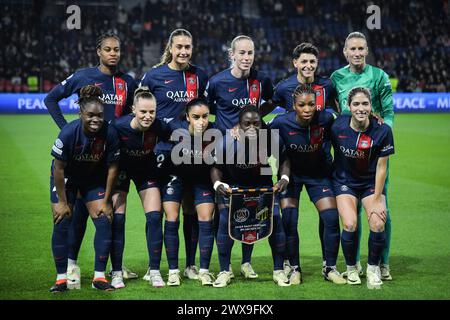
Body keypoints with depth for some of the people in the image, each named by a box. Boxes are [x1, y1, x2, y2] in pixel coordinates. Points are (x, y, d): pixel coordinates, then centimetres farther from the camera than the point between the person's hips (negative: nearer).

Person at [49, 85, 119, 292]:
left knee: (104, 222, -8)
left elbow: (112, 168, -11)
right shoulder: (68, 133, -30)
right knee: (61, 224, -8)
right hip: (66, 179, -2)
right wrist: (62, 202, -16)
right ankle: (61, 278, 3)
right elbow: (58, 169, -20)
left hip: (94, 179, 2)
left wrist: (106, 201, -7)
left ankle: (99, 277, 2)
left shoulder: (109, 134, -24)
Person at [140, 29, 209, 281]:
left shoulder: (200, 76, 7)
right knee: (172, 215, -7)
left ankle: (191, 265, 20)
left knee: (192, 212, 8)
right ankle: (173, 269, 2)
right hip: (166, 153, -3)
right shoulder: (154, 76, -1)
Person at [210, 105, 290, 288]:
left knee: (275, 220, -14)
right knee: (225, 221, -16)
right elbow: (216, 167, -10)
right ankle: (224, 272, 1)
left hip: (263, 186, 1)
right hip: (232, 186, -1)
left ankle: (279, 271, 3)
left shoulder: (270, 139, -18)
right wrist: (217, 184, -28)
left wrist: (284, 178, -21)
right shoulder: (227, 142, -21)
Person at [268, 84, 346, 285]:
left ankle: (330, 268, 9)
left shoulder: (326, 119, -23)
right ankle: (294, 268, 9)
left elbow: (331, 139, -1)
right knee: (288, 221, -9)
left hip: (319, 174, 1)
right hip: (291, 174, -1)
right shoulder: (281, 123, -25)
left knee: (331, 218, -8)